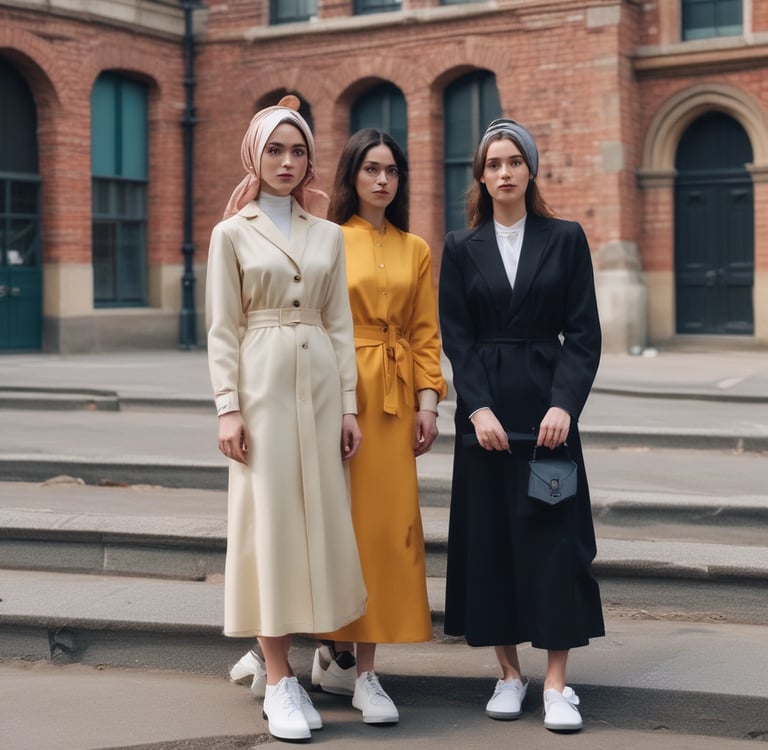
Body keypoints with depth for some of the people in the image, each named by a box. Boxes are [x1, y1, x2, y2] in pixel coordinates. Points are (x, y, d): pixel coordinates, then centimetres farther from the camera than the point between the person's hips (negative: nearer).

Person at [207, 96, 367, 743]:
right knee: (269, 518, -4)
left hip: (322, 381, 4)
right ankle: (278, 680, 1)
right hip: (263, 382, -3)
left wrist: (350, 403, 4)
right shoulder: (232, 234, 3)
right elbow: (223, 330, -1)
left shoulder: (329, 235, 12)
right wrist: (228, 407, -9)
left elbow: (340, 324, 10)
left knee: (320, 516, 4)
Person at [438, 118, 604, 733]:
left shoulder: (565, 239, 3)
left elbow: (583, 333, -1)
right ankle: (509, 672, 15)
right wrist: (478, 408, -11)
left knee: (552, 533, -4)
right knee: (489, 534, 4)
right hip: (484, 409, 1)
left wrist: (564, 405, -13)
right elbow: (455, 336, 1)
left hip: (548, 402, -1)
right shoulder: (462, 247, 6)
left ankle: (557, 682, 1)